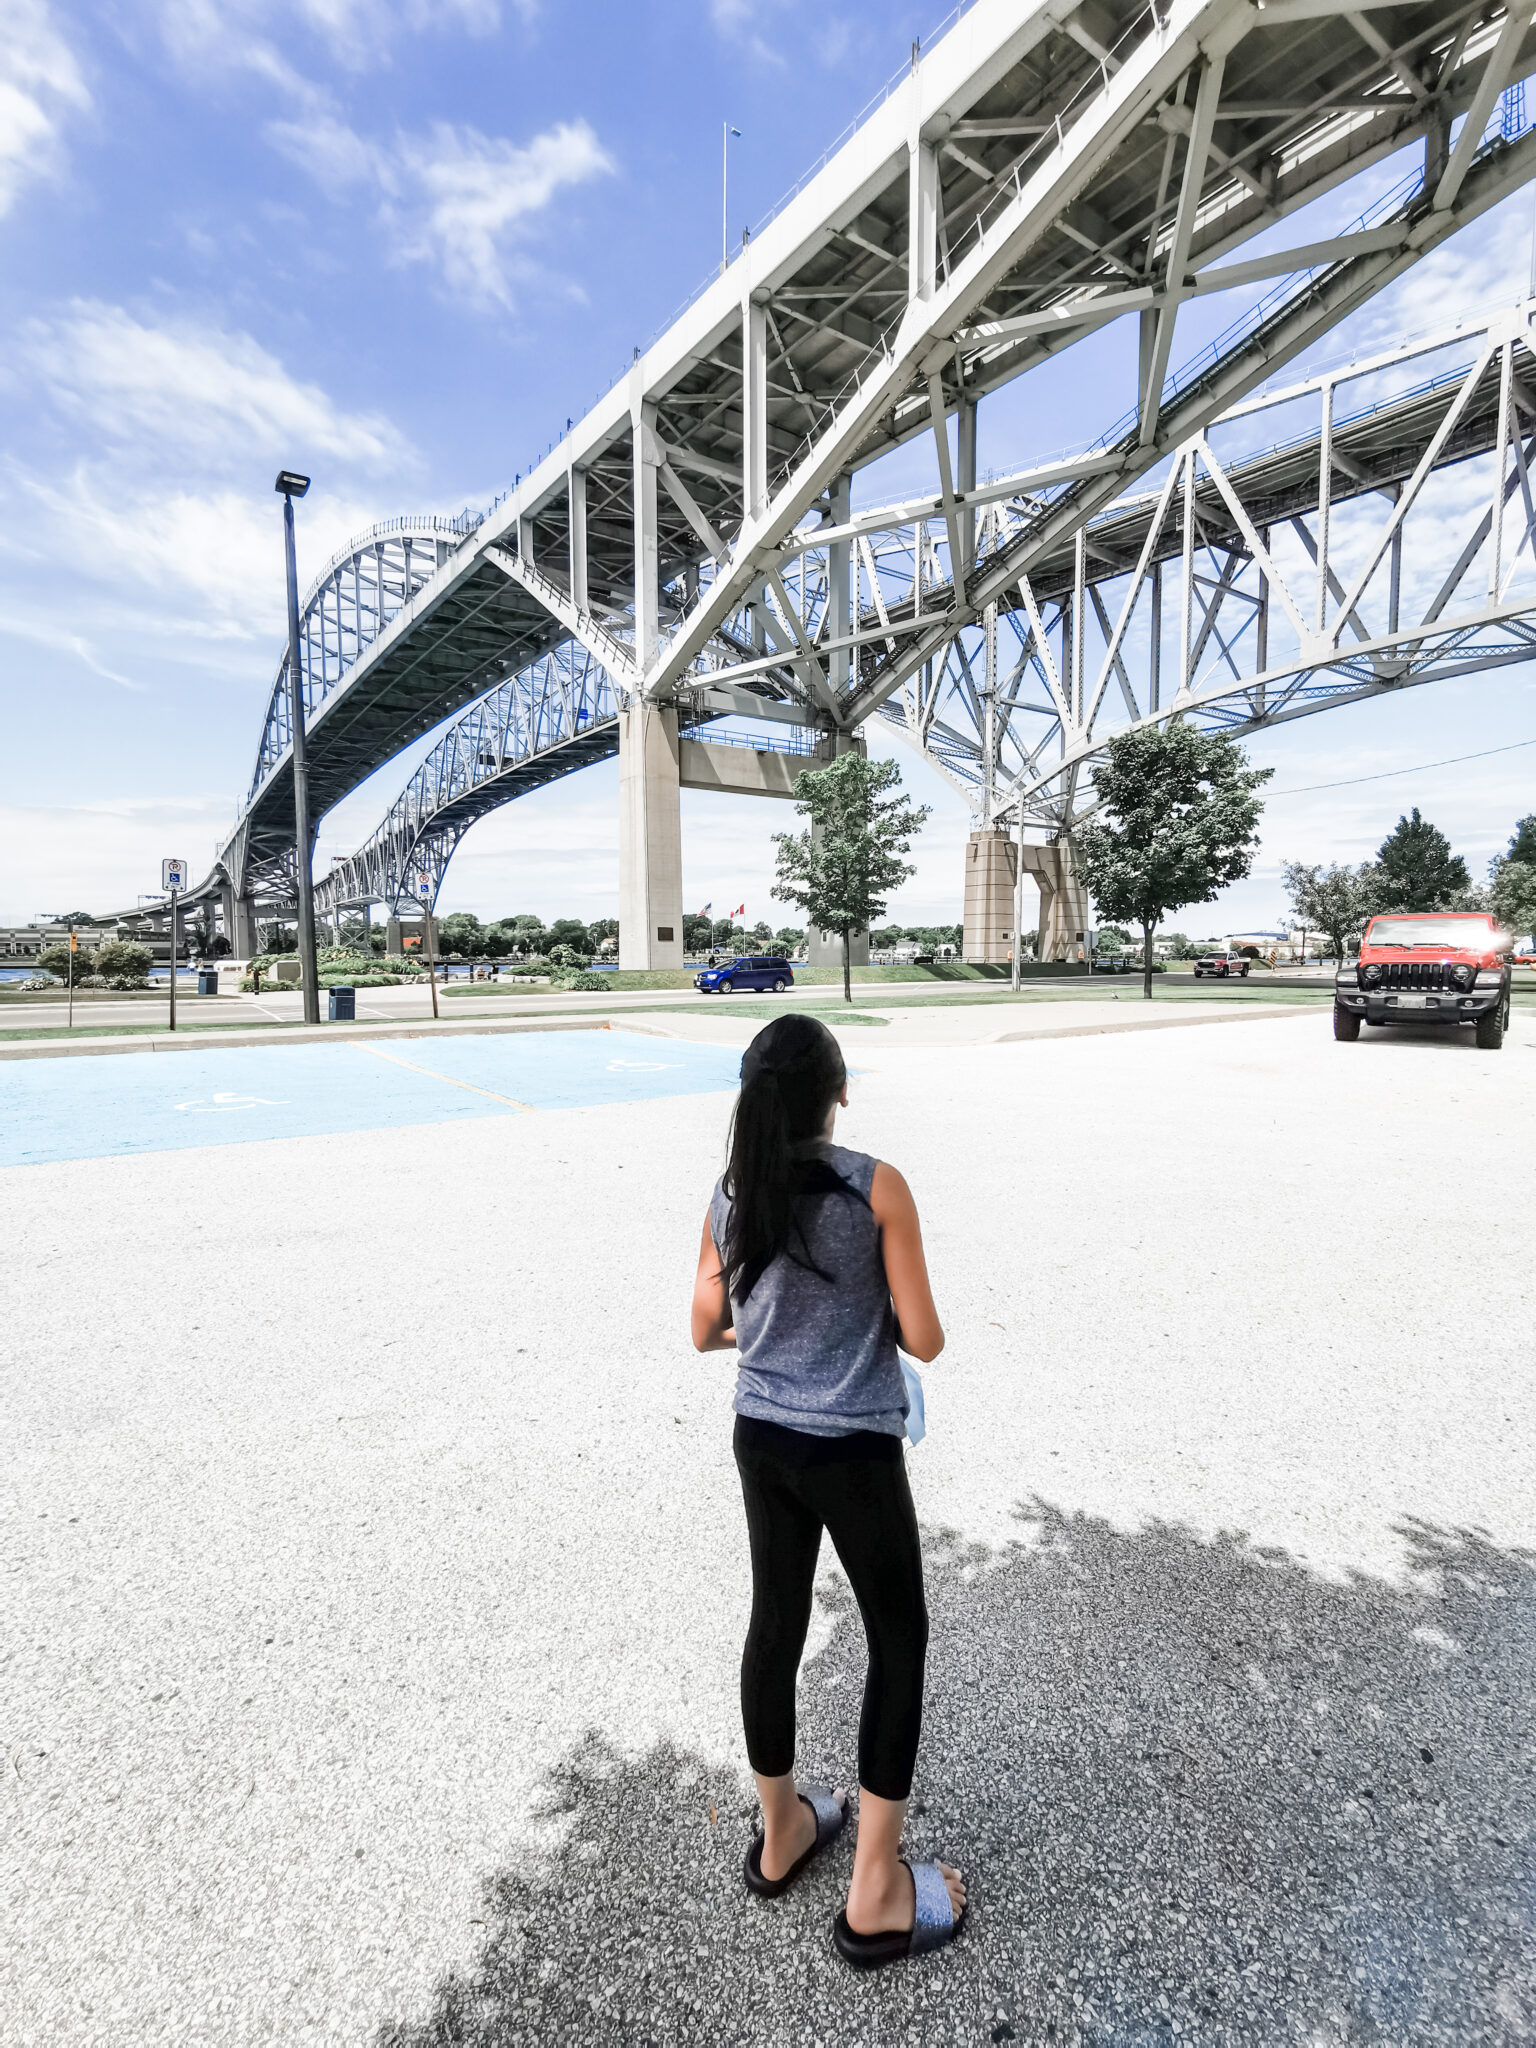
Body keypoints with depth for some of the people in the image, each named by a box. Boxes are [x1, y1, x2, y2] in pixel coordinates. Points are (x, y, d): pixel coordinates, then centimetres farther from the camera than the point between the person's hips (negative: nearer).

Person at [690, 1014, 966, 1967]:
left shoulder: (731, 1195, -5)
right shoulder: (877, 1187, -19)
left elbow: (707, 1330, 5)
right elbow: (924, 1339, -14)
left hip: (762, 1440, 5)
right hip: (854, 1449, -5)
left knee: (777, 1625, 22)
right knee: (900, 1641, 16)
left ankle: (782, 1836, 44)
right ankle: (876, 1897, 28)